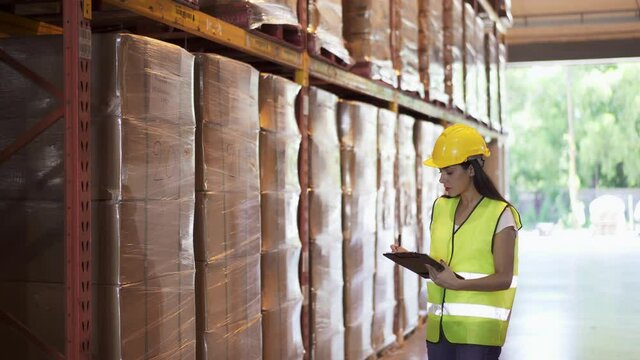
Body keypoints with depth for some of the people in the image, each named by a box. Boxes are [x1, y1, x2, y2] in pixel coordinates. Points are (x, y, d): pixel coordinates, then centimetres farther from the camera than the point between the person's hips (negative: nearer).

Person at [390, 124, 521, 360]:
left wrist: (457, 284, -23)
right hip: (439, 327, 6)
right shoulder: (441, 208, 11)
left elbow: (504, 278, -10)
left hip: (478, 330, -6)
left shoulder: (499, 215, -8)